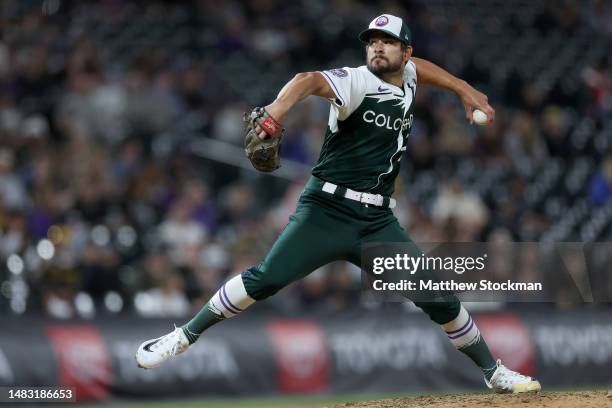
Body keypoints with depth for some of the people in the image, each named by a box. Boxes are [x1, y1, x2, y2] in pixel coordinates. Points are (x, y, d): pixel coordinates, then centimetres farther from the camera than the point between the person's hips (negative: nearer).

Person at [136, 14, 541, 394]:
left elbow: (418, 65, 38)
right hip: (327, 211, -5)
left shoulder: (407, 77, 12)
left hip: (378, 222, 5)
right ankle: (184, 337, -5)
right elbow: (310, 80, -31)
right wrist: (278, 108, -51)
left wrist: (464, 88, 32)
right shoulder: (356, 82, -9)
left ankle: (494, 372, 16)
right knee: (264, 279, -18)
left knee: (440, 298, 0)